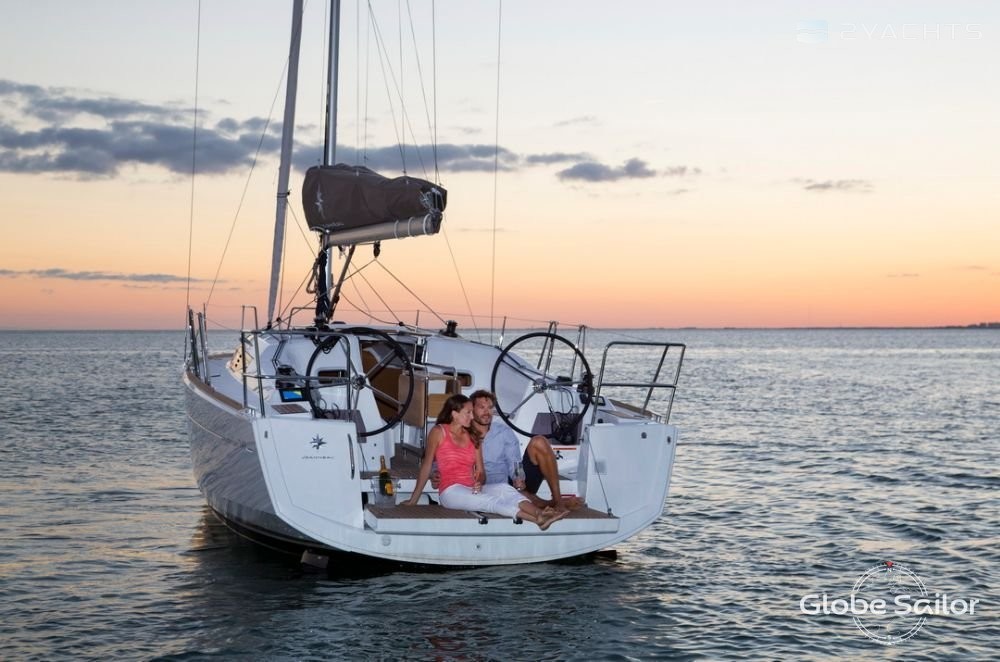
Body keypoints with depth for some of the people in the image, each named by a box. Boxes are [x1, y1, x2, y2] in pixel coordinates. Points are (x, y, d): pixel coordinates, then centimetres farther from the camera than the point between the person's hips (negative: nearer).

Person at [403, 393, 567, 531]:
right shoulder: (439, 432, 2)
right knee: (488, 502, -33)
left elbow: (481, 473, 13)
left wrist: (479, 482, -11)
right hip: (451, 492, -5)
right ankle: (538, 518, -54)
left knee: (503, 488, -28)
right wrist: (414, 499, -3)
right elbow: (426, 465, -1)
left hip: (472, 491, 5)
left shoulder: (473, 438, 17)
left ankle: (540, 514, -51)